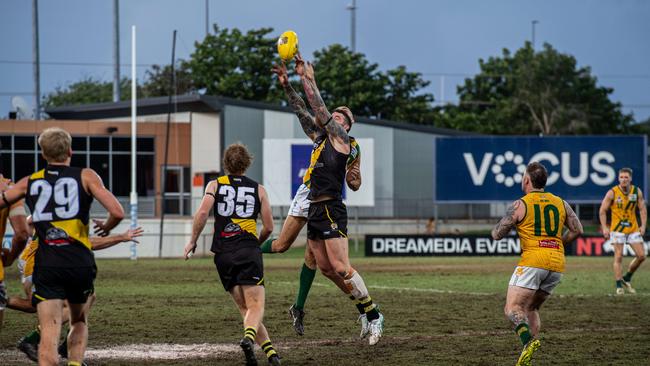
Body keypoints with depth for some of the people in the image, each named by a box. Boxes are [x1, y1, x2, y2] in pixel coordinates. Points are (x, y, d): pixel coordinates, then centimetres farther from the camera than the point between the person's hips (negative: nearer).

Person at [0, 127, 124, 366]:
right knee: (79, 322, 24)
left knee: (49, 333, -6)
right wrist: (106, 227, 17)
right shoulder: (86, 176, 4)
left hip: (46, 265, 0)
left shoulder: (29, 182, 12)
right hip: (81, 263, 0)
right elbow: (117, 212, -5)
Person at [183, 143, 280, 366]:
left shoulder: (215, 185, 10)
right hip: (249, 252, -2)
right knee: (256, 306, -8)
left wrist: (192, 241, 4)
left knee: (244, 307, 8)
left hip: (223, 254, 2)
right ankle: (248, 337, -38)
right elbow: (269, 227, 9)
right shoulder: (258, 189, 10)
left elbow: (202, 213, -6)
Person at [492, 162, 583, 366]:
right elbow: (577, 230, 8)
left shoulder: (520, 205, -1)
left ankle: (528, 341, -37)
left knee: (513, 308, -9)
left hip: (533, 260, -6)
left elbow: (497, 235, 0)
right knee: (531, 309, 18)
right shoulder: (560, 203, 14)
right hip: (557, 264, 6)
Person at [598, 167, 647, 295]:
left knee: (641, 255, -1)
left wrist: (643, 225, -2)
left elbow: (642, 209, 8)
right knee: (618, 257, -9)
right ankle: (619, 286, -3)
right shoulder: (612, 193, -9)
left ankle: (627, 279, 18)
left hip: (633, 229, 4)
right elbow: (602, 211, -4)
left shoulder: (637, 192, 0)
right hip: (617, 229, -4)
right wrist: (604, 228, -10)